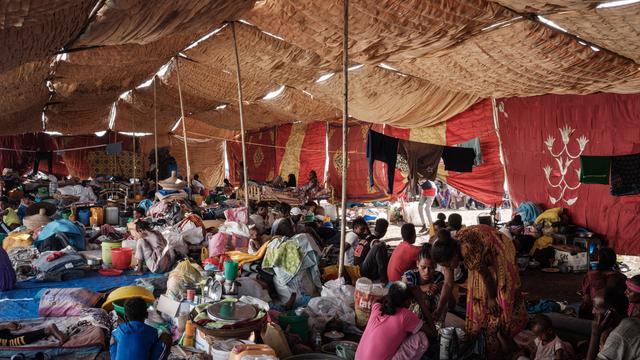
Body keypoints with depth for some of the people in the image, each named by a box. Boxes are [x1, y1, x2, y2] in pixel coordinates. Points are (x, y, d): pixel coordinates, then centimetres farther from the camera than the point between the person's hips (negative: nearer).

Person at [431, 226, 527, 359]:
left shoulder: (470, 252, -42)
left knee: (501, 298, 0)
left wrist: (492, 298, -9)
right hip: (484, 257, 7)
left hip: (498, 253, -7)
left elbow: (487, 276, -24)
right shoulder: (448, 252, -20)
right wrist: (439, 309, -9)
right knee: (478, 294, 7)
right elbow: (448, 284, -11)